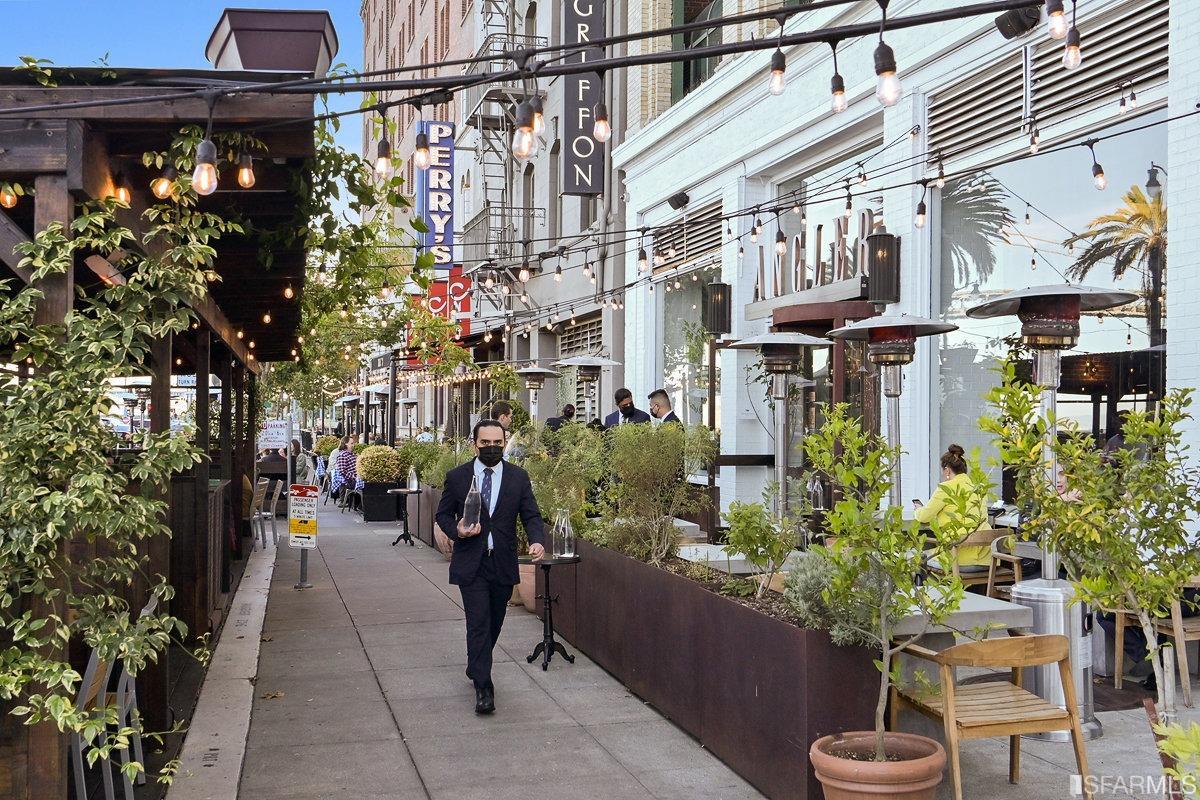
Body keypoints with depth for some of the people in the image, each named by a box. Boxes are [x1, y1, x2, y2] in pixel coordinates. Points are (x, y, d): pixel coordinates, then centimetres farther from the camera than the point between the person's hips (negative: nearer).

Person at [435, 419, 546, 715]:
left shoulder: (518, 477, 2)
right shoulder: (457, 477, -1)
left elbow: (531, 516, 1)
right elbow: (442, 514, 7)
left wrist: (537, 541, -19)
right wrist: (457, 531, -14)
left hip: (503, 564, 3)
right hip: (470, 563, -2)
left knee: (494, 624, 15)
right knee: (478, 623, -9)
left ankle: (476, 668, 39)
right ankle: (483, 686, -5)